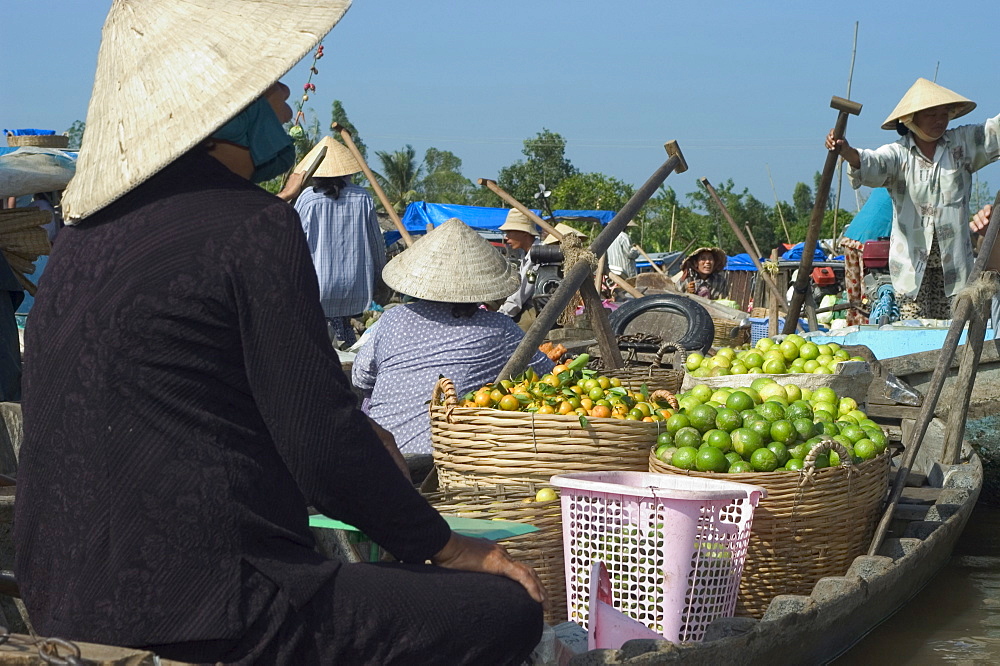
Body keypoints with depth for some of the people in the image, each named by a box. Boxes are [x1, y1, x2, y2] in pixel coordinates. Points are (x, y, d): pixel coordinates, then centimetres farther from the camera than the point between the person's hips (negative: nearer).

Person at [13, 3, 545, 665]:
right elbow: (323, 441, -15)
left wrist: (353, 439, 23)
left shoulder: (91, 226, 12)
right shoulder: (252, 227, -14)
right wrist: (446, 546, -1)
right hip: (197, 606, -9)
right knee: (507, 608, -3)